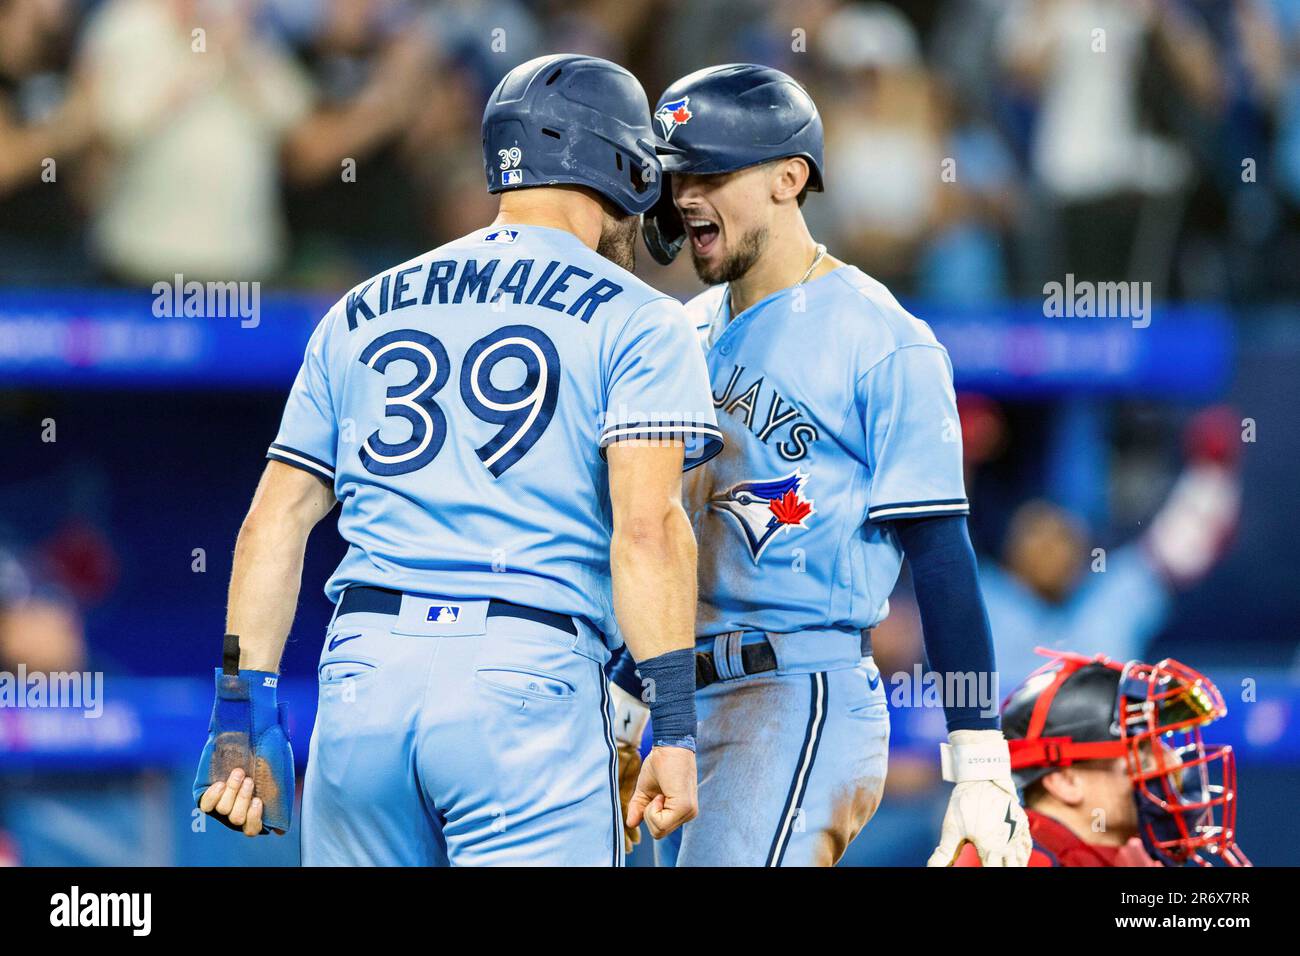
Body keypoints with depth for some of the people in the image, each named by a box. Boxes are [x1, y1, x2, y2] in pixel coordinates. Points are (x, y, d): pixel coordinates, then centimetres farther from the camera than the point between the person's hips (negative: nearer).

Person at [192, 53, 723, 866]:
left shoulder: (362, 315, 19)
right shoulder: (634, 320, 4)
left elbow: (277, 520, 14)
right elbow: (646, 526, -9)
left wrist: (245, 709, 15)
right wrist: (675, 729, -11)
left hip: (362, 673, 5)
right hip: (528, 678, -4)